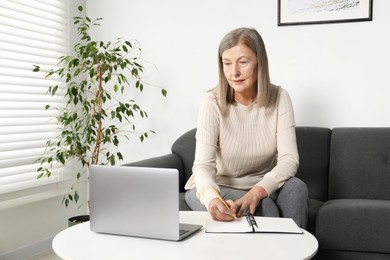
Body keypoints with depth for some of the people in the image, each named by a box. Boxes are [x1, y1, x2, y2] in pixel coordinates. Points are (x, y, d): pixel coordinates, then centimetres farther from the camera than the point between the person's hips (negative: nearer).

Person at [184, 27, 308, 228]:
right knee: (266, 209, -29)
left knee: (295, 187, -27)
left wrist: (257, 191, -38)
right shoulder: (213, 102, -18)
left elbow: (289, 158, -19)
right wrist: (212, 199, -50)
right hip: (216, 188, -2)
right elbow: (203, 165, -27)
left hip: (262, 187, 3)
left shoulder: (278, 98, -11)